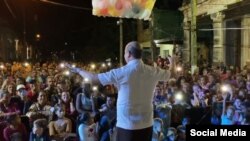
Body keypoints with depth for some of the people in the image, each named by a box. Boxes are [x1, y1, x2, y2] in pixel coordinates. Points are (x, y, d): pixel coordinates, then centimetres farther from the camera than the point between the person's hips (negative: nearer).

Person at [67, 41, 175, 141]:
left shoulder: (121, 72, -15)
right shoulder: (153, 71, -1)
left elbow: (93, 78, -7)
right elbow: (171, 73, 20)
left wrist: (78, 70, 11)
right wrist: (172, 62, 42)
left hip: (127, 126, -4)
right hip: (147, 125, 5)